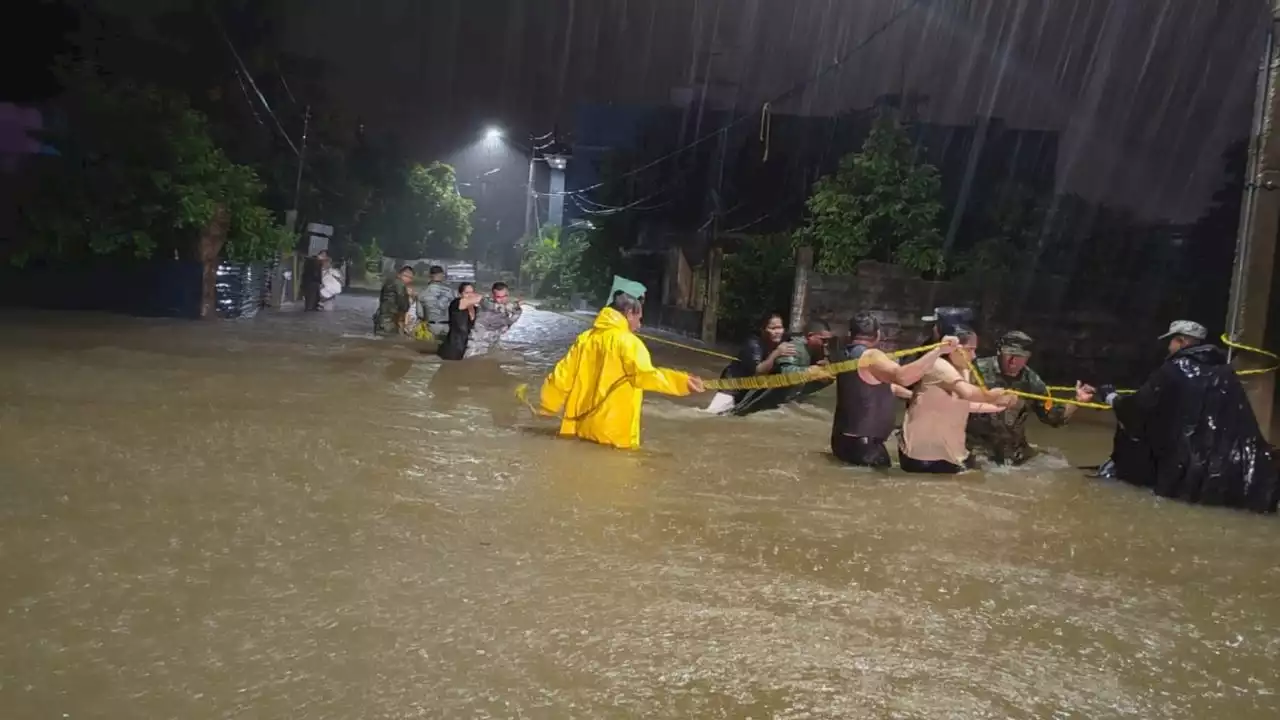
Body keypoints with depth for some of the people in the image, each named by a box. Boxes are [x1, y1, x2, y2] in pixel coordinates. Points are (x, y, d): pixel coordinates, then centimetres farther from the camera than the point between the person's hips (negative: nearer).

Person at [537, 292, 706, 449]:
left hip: (583, 425, 7)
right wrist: (681, 382, -24)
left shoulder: (585, 338, 8)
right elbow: (645, 375, -25)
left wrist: (547, 404, 24)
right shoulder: (628, 341, -11)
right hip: (613, 432, -7)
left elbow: (563, 375, 11)